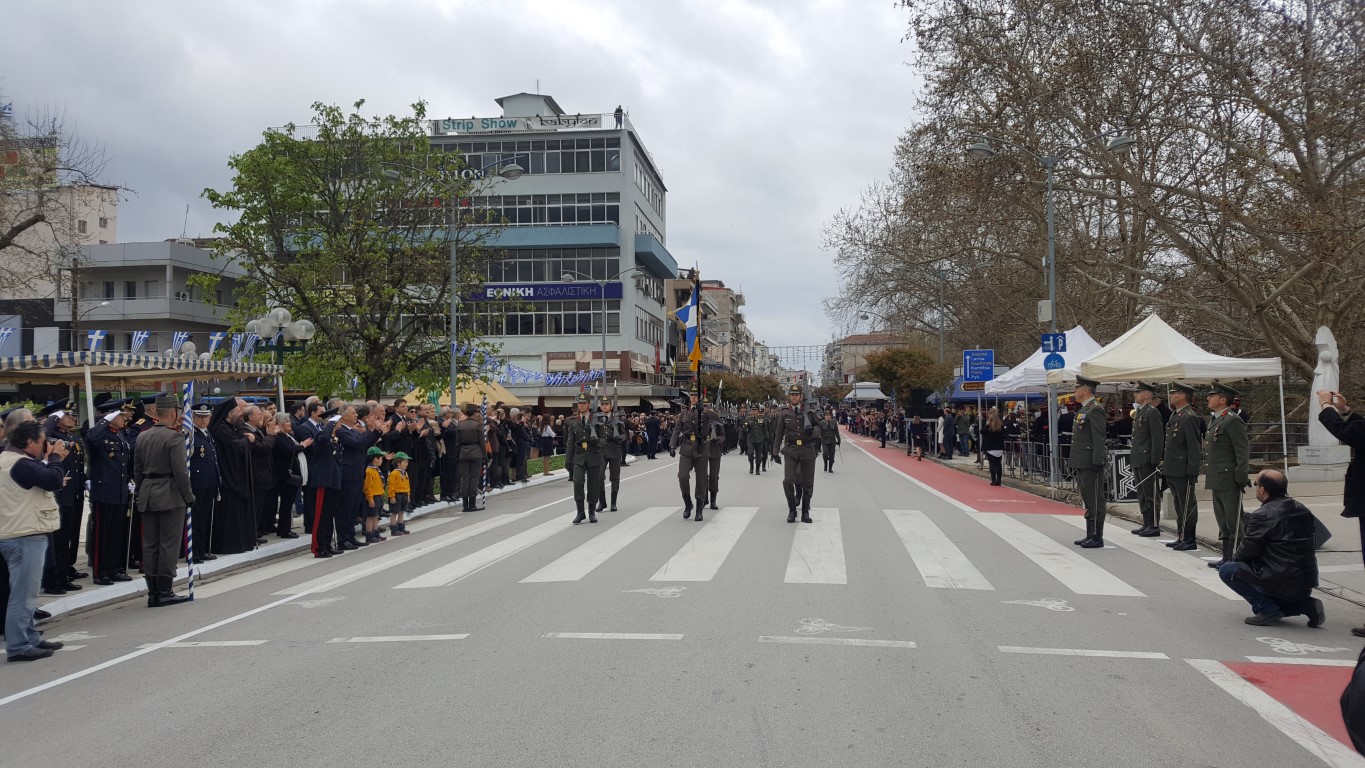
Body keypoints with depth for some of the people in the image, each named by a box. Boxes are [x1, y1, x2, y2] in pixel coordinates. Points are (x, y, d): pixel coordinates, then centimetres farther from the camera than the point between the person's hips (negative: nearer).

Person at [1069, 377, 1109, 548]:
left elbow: (1099, 438, -18)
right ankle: (1090, 535, 20)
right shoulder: (1084, 409, 17)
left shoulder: (1095, 409, -13)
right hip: (1082, 463, 10)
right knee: (1088, 500, 14)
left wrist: (1097, 462, -21)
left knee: (1095, 500, -4)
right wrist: (1075, 461, 20)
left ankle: (1097, 537, -1)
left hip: (1090, 463, -10)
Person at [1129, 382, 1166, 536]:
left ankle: (1154, 526, 0)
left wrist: (1155, 460, -20)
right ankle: (1147, 524, 18)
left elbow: (1158, 437, -16)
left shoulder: (1152, 412, -11)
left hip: (1147, 460, -9)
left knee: (1151, 494, -4)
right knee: (1142, 494, 12)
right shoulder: (1139, 412, 18)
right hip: (1138, 460, 10)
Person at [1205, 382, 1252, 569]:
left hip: (1229, 480, -10)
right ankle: (1227, 558, 21)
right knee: (1223, 521, 14)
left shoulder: (1233, 421, -13)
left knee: (1234, 522, -5)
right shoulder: (1214, 421, 16)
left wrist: (1242, 478, -20)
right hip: (1217, 480, 10)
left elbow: (1243, 451, -17)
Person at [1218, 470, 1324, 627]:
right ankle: (1307, 605, 11)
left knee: (1226, 570, 1)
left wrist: (1233, 557, 12)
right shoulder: (1303, 511, 8)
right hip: (1307, 586, 8)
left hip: (1280, 586, -8)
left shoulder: (1262, 516, -16)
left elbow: (1246, 552, -12)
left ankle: (1267, 609, -5)